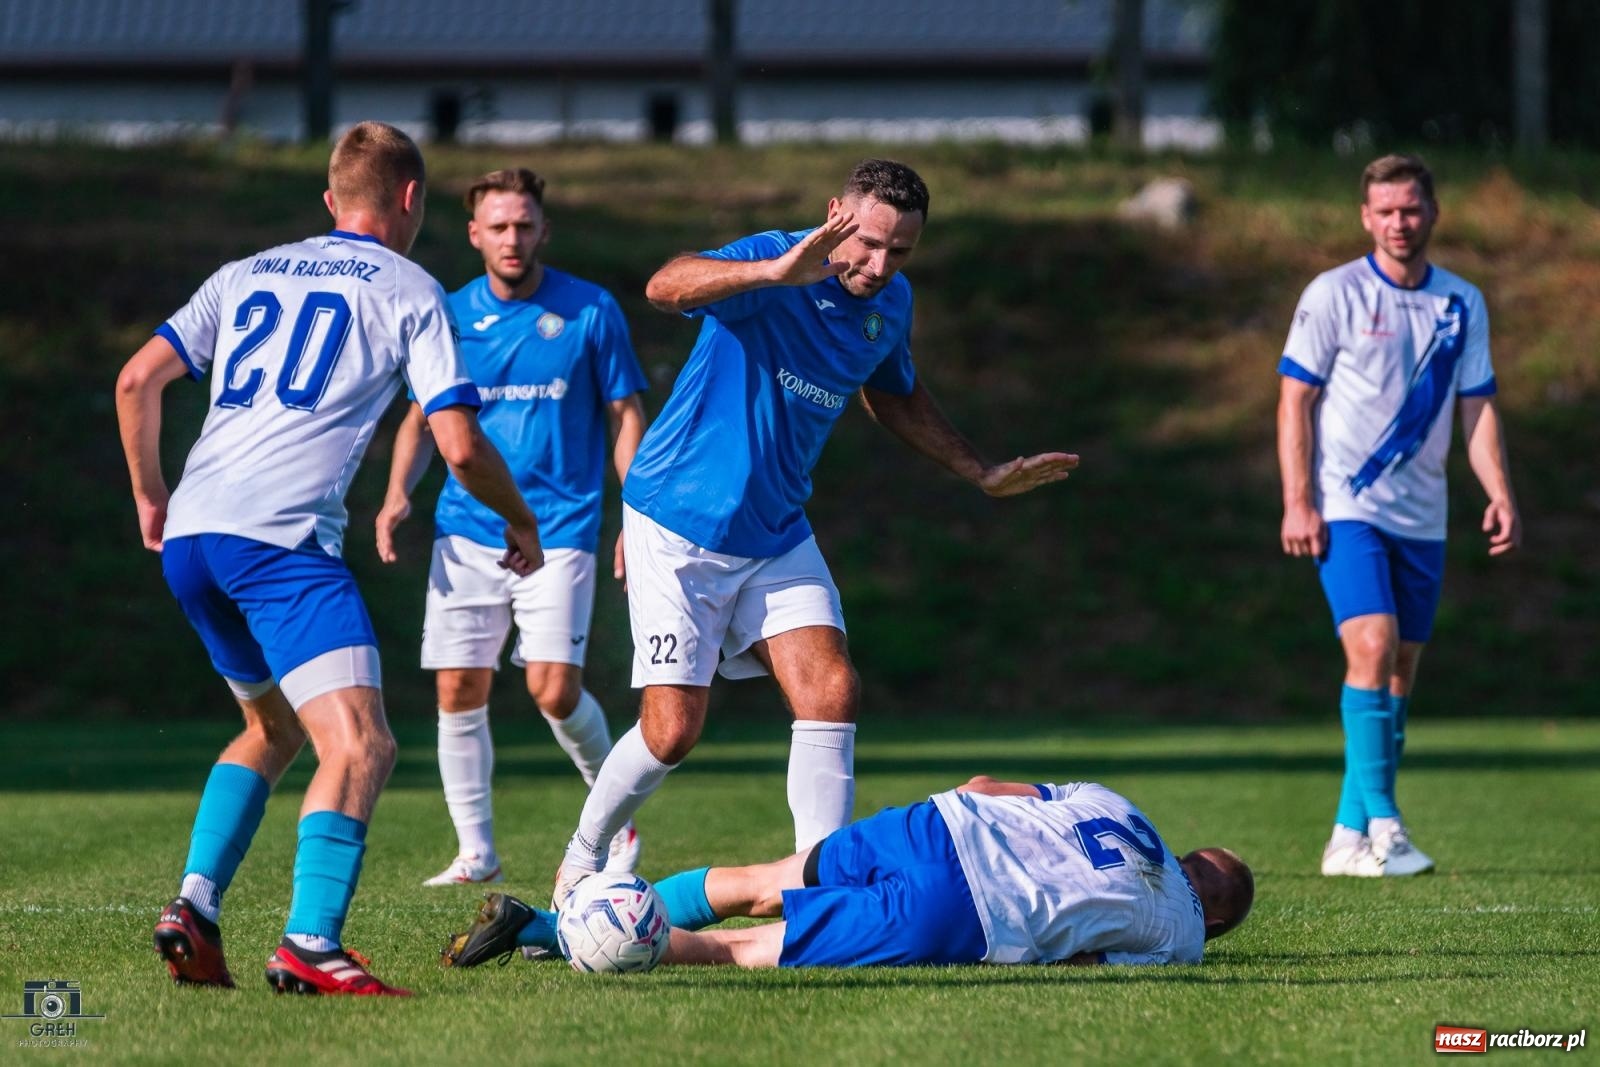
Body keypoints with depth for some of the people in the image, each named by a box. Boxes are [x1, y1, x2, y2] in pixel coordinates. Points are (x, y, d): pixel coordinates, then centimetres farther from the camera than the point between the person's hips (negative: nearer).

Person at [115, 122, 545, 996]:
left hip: (188, 533, 7)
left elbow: (137, 380, 14)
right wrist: (522, 523, 16)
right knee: (359, 744, -12)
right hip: (281, 534, -7)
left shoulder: (247, 275, 22)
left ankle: (195, 906, 12)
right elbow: (459, 446, -2)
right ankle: (311, 943, -28)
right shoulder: (409, 292, 6)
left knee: (275, 728, 25)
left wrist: (149, 495, 28)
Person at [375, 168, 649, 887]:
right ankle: (475, 852, 11)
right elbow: (422, 418, 15)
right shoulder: (450, 315, 7)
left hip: (560, 527, -3)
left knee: (554, 690, -13)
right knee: (459, 692, -2)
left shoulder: (589, 310, 0)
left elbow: (626, 415, 5)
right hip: (466, 532, 3)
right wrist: (399, 492, -2)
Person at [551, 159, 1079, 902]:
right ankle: (581, 862, 19)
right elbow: (666, 287, -44)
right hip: (678, 529, -6)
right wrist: (777, 273, -61)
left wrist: (980, 473, 19)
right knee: (673, 730, -6)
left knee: (831, 693, -11)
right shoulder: (771, 261, -23)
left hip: (776, 537, 6)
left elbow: (895, 395, 23)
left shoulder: (891, 304, 1)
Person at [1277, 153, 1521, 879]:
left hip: (1421, 515, 5)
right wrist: (1298, 503, -11)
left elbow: (1477, 407, 12)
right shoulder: (1334, 295, -5)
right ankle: (1381, 824, -20)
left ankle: (1349, 837, 12)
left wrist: (1500, 494, -2)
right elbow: (1294, 400, -4)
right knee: (1371, 648, -20)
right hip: (1346, 507, -5)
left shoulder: (1463, 305, 8)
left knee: (1400, 675, 5)